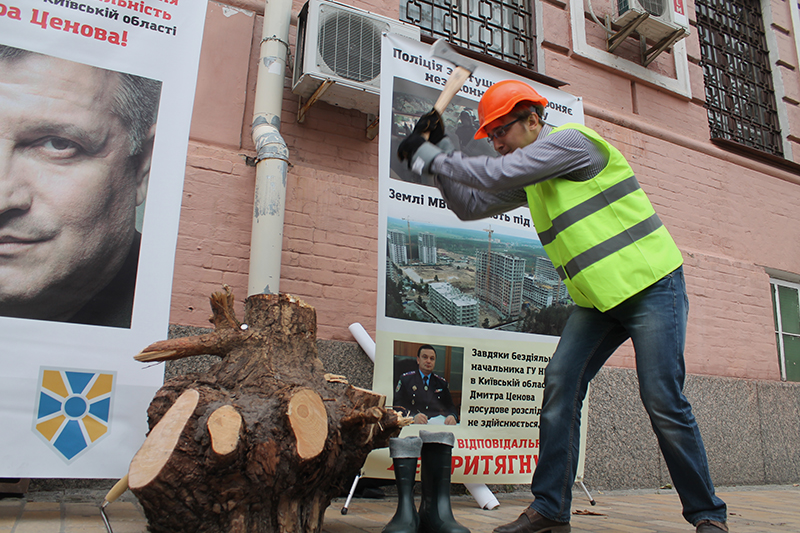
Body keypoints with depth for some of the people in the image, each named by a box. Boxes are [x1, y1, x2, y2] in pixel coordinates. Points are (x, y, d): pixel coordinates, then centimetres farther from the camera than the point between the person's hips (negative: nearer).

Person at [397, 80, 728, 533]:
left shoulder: (570, 139, -13)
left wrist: (429, 157, -14)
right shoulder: (530, 176, 13)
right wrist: (435, 154, 2)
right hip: (597, 297, 8)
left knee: (663, 401, -9)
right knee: (561, 385, -6)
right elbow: (471, 205, 12)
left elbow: (496, 174, -23)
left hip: (651, 282, -8)